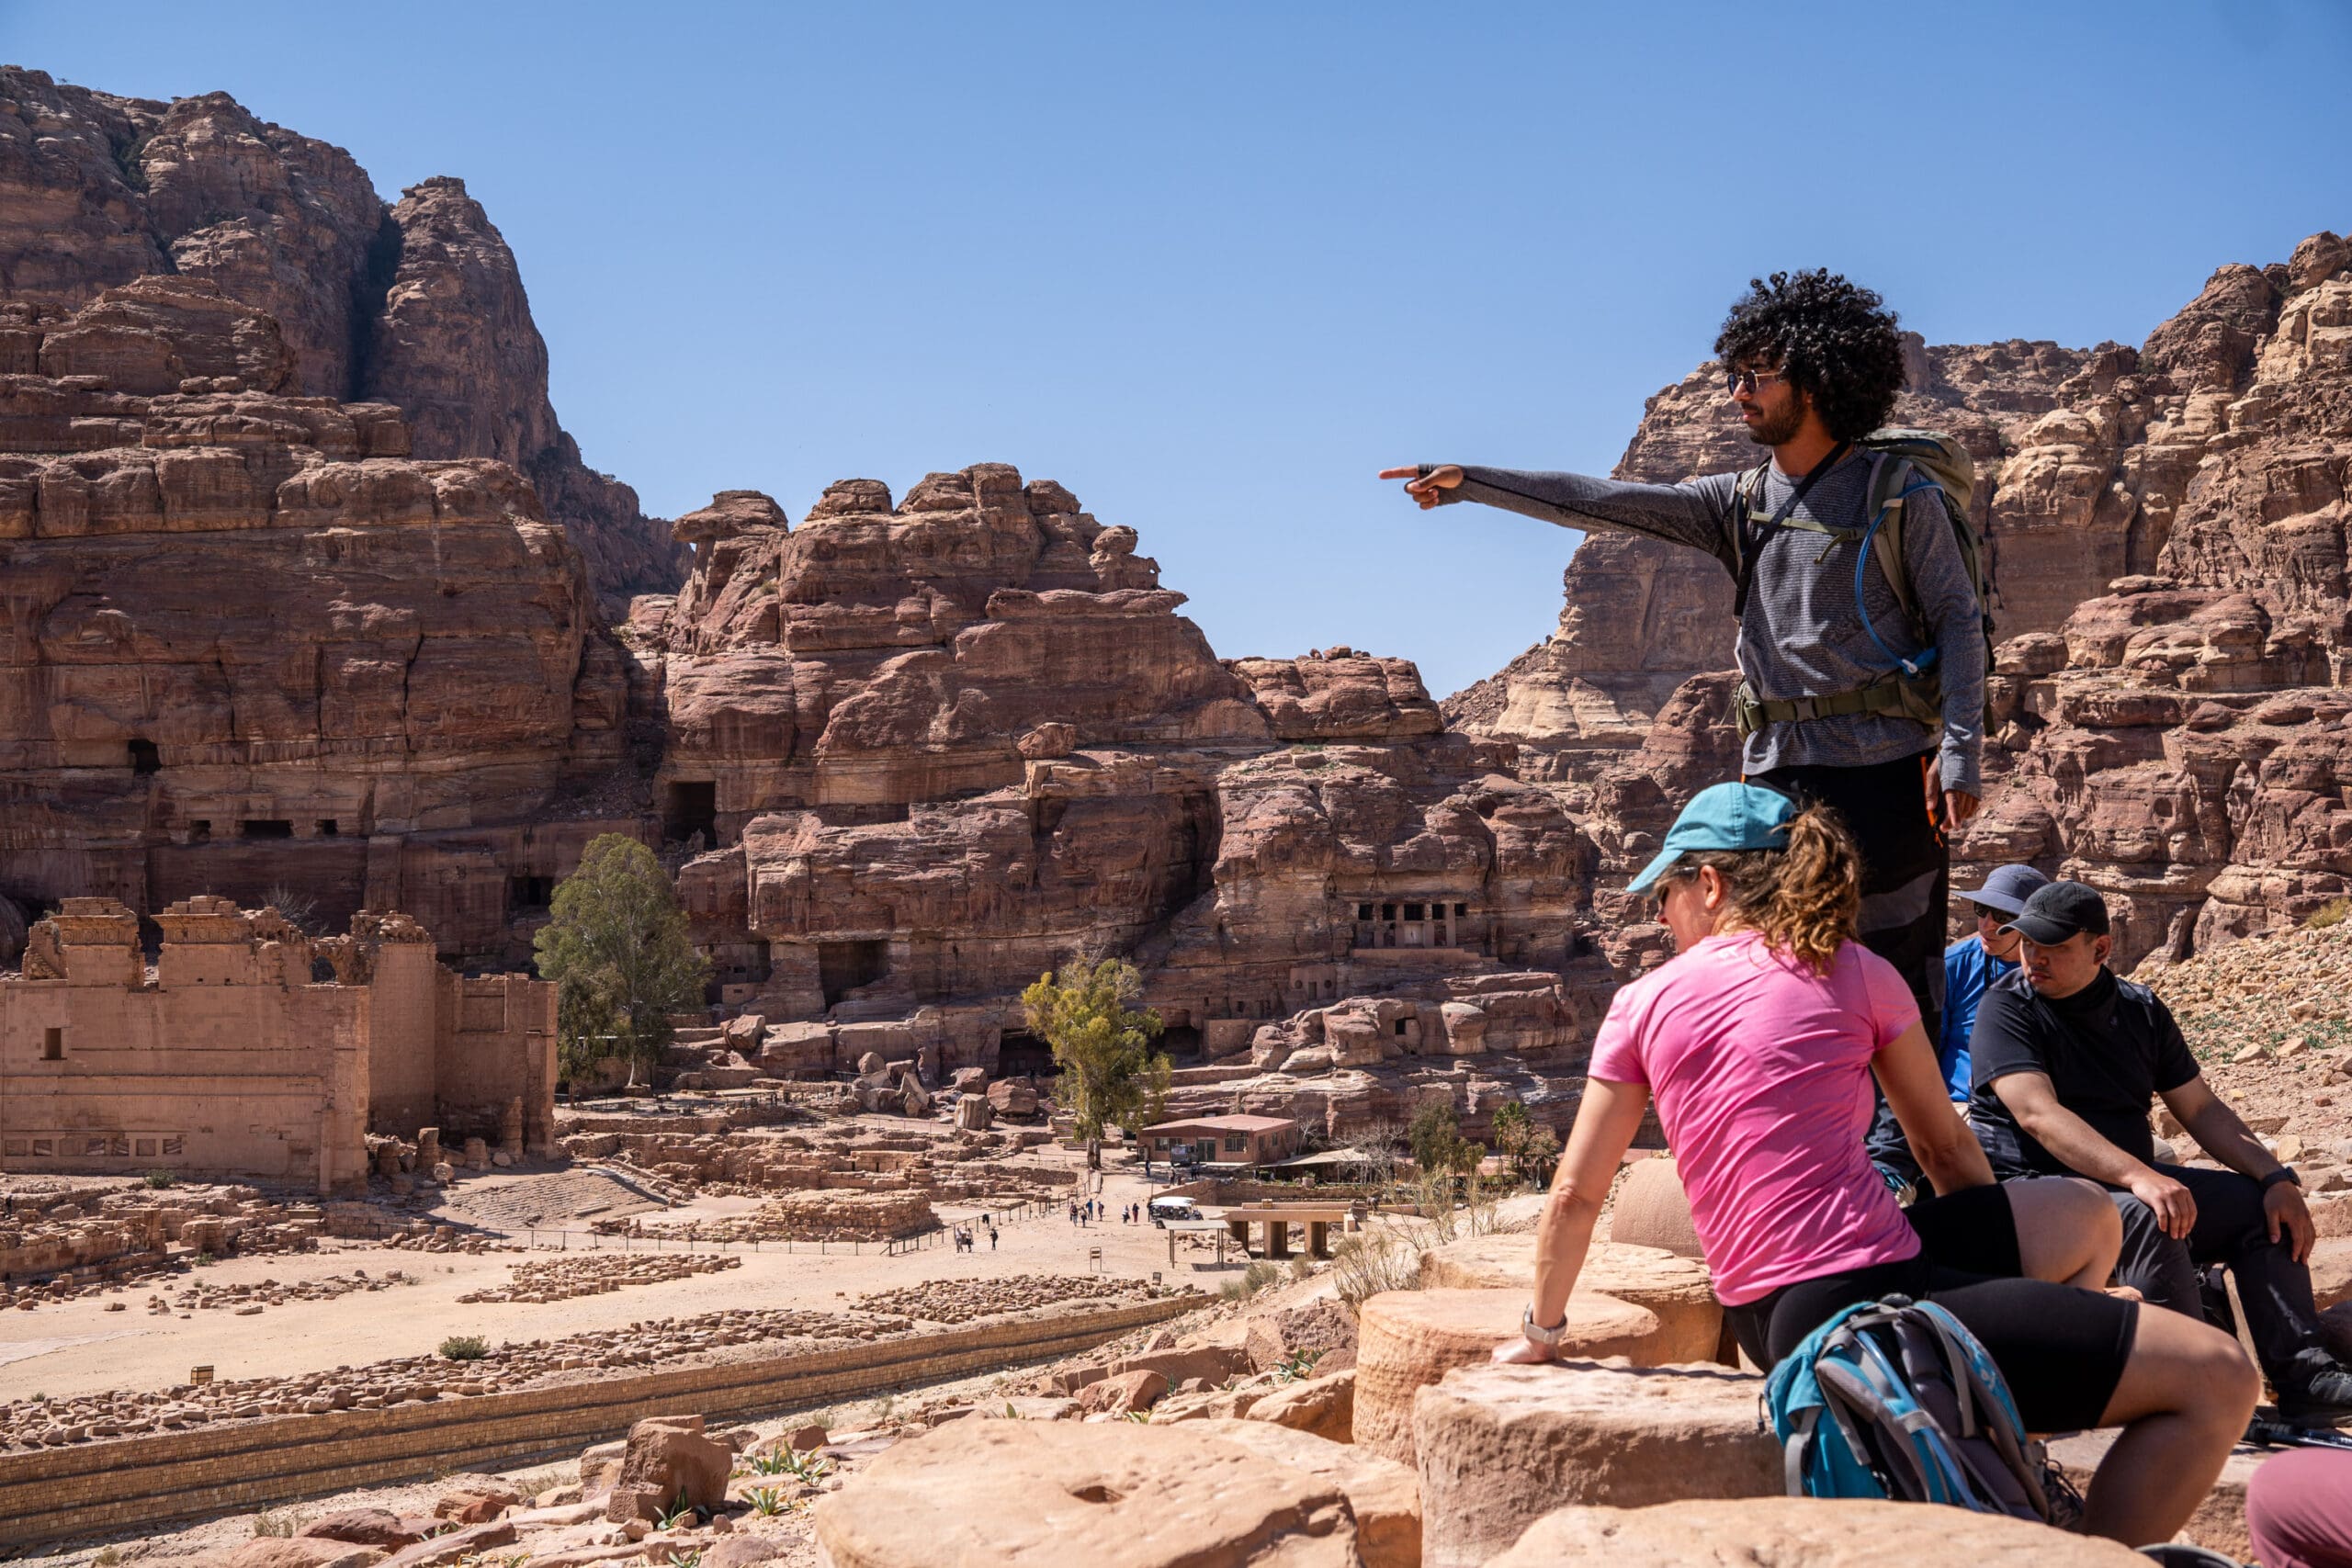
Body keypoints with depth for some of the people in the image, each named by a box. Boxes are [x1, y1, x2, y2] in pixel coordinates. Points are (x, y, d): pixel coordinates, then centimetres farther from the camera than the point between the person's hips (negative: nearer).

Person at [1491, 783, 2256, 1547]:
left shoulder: (1642, 1004, 9)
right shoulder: (1854, 972, 3)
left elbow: (1575, 1196, 12)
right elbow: (1945, 1148, 15)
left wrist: (1539, 1331, 27)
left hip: (1769, 1322, 6)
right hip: (1864, 1302, -6)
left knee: (2084, 1216, 26)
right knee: (2217, 1378, 0)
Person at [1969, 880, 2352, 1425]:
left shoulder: (2140, 1010, 12)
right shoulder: (2005, 1009, -9)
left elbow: (2200, 1107, 12)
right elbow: (2037, 1115, -24)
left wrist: (2275, 1177, -4)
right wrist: (2137, 1176, -37)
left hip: (2130, 1182, 7)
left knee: (2258, 1204, -9)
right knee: (2148, 1219, -34)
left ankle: (2302, 1377, -12)